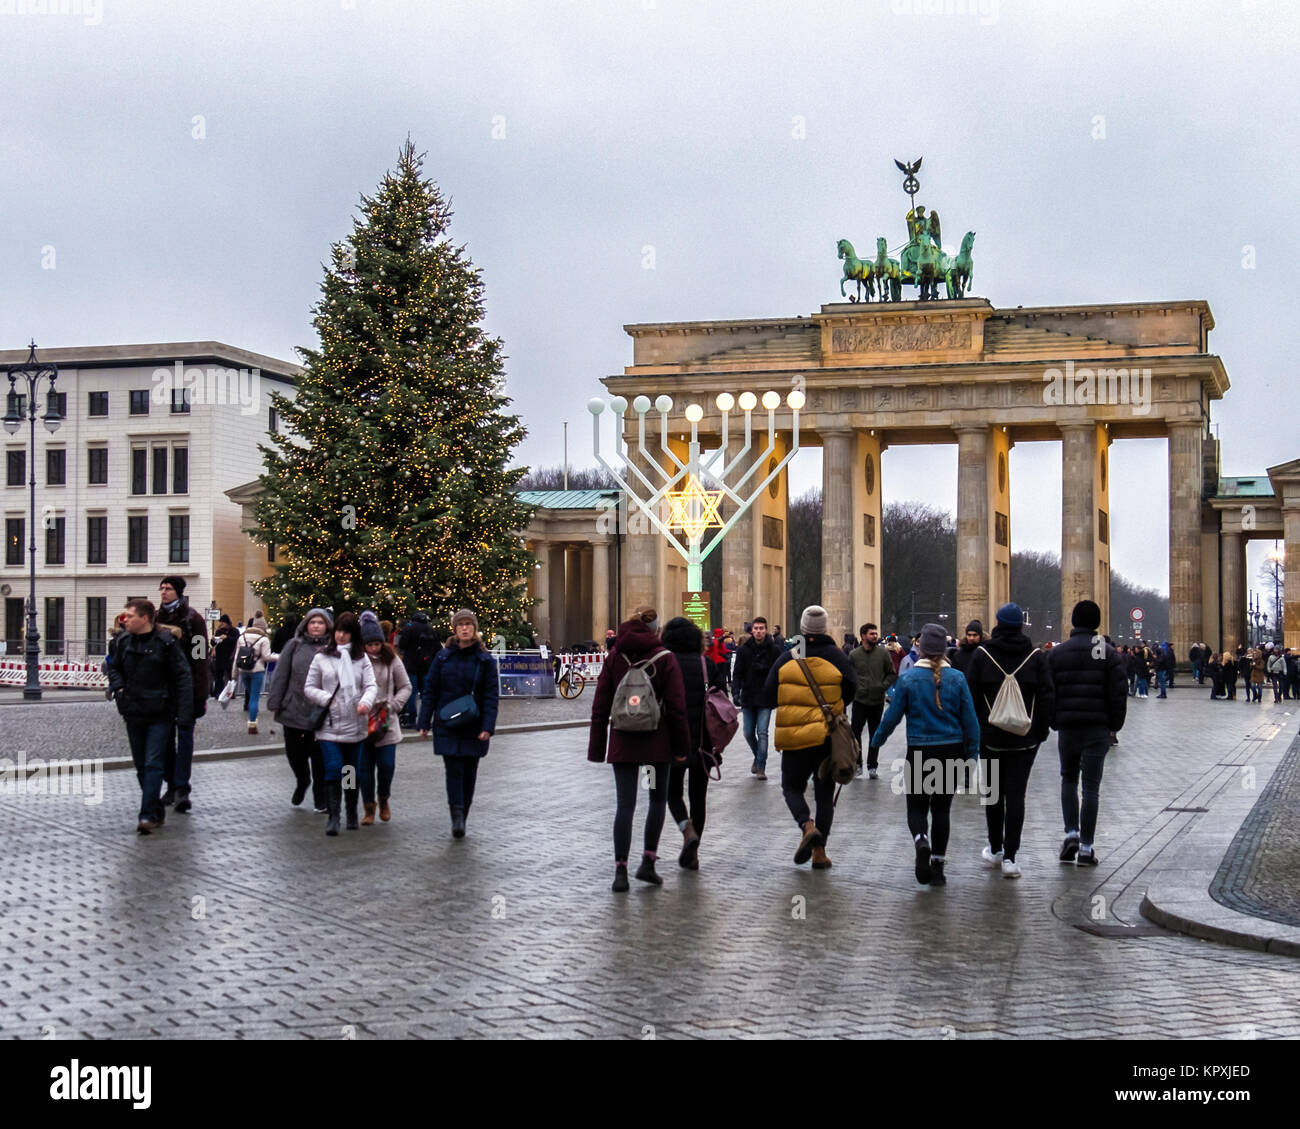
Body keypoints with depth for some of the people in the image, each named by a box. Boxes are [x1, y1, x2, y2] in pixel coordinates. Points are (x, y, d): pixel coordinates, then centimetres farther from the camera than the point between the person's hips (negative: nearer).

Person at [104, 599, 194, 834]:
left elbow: (183, 678, -11)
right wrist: (118, 686, 0)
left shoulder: (166, 642, -11)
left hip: (160, 714, -6)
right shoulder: (122, 642, 5)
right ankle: (157, 812, 23)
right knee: (141, 766, 11)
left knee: (153, 764, -11)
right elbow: (112, 666, 22)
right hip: (133, 713, 6)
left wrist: (184, 715, -16)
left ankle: (148, 815, -12)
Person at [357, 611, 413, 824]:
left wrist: (392, 706, -7)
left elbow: (405, 687, 7)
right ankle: (369, 809, 18)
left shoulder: (391, 660, 1)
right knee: (364, 767, 3)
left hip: (386, 722, 1)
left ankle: (384, 800, 26)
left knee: (387, 765, -2)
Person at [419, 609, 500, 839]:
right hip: (447, 725, 0)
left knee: (469, 773, 7)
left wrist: (488, 726, -12)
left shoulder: (485, 660, 0)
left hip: (474, 727, 0)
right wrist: (425, 722, 0)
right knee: (453, 771, -8)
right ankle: (456, 818, -11)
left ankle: (461, 817, 19)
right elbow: (430, 690, 5)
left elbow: (491, 695, -3)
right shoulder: (443, 657, 3)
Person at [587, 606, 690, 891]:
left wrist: (597, 747, 6)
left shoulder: (615, 657, 2)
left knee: (625, 805, 3)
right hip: (656, 742, -1)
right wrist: (681, 746, 2)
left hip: (622, 741, 2)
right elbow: (676, 707, -6)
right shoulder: (664, 658, -5)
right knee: (658, 800, 16)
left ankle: (620, 871, -2)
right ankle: (648, 862, 11)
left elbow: (600, 706, 2)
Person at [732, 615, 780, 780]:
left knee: (762, 732, -7)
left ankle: (761, 767, -1)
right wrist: (735, 692, -10)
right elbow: (738, 673, 2)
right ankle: (758, 756, 34)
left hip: (766, 699, -3)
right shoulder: (744, 650, 2)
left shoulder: (774, 650, -2)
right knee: (748, 733, 8)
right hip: (748, 698, 3)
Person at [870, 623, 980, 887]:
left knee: (916, 806, 10)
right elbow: (970, 719, 0)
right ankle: (937, 867, 13)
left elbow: (892, 716, -5)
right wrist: (972, 753, 10)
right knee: (941, 808, 12)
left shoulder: (908, 678, -9)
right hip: (951, 752, 2)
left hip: (919, 753, -2)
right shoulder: (957, 678, -3)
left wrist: (876, 740, 12)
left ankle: (921, 842, -22)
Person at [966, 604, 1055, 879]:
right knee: (1016, 794, 0)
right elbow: (1047, 697, -1)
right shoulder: (1037, 657, -2)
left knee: (993, 792, 14)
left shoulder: (982, 655, -3)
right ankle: (1009, 856, -5)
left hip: (990, 737, 0)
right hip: (1025, 739, 0)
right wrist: (1041, 730, 9)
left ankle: (995, 849, 24)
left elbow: (970, 694, -2)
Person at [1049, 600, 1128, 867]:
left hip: (1067, 727, 1)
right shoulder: (1108, 653, -2)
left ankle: (1071, 833, 4)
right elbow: (1118, 693, -4)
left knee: (1068, 778, 19)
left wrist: (1054, 722, 13)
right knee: (1091, 786, 2)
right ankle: (1086, 848, 1)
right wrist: (1115, 725, 6)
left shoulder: (1057, 653, 3)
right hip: (1097, 729, -1)